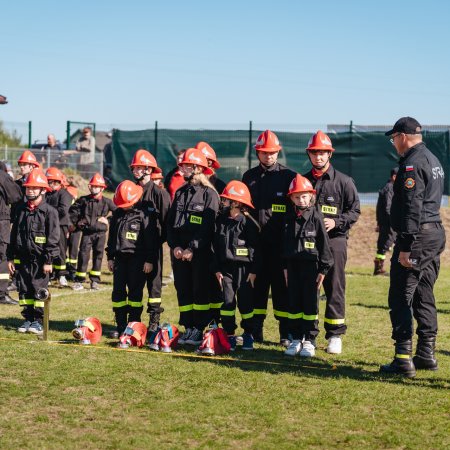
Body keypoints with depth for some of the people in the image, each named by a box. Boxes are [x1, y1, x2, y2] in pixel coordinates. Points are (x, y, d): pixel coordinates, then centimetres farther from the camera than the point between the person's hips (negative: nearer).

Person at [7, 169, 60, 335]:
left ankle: (38, 321, 6)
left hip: (40, 259, -5)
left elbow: (53, 239, -10)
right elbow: (14, 234, 15)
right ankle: (28, 319, 17)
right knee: (24, 290, 8)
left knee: (39, 290, -2)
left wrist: (48, 261, -14)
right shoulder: (21, 210, 10)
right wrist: (10, 257, 11)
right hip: (23, 258, 5)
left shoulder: (49, 211, -7)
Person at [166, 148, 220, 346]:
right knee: (183, 290, 7)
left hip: (200, 253, -6)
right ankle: (188, 328, 14)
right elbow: (170, 222, 12)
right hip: (179, 253, 6)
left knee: (200, 291, -3)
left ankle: (199, 329, 2)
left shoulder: (210, 194, -6)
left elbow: (208, 226, -13)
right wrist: (174, 246, -2)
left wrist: (192, 248, -17)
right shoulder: (180, 193, 15)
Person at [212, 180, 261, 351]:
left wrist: (253, 271, -9)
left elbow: (256, 248, -6)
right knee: (227, 302, 1)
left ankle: (248, 335, 16)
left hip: (244, 268, -4)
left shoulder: (248, 222, -7)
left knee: (245, 303, 3)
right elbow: (215, 246, 10)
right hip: (225, 268, 4)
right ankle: (229, 336, 8)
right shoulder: (220, 221, 7)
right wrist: (216, 269, 4)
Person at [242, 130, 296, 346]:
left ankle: (286, 333, 5)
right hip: (255, 242, 3)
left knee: (282, 287, 0)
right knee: (257, 286, 8)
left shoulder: (288, 176, 1)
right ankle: (255, 331, 15)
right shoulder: (249, 177, 12)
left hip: (279, 244, -3)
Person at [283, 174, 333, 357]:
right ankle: (296, 339, 15)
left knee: (310, 303, -1)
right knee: (294, 303, 7)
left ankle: (309, 340, 6)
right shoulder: (289, 218, 8)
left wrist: (323, 269, -7)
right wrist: (285, 267, 11)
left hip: (311, 265, -4)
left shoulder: (316, 217, -5)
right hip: (293, 265, 4)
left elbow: (324, 244, -5)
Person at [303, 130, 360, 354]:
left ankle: (335, 335, 3)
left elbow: (354, 211, 2)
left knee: (334, 288, -2)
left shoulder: (343, 181, 2)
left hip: (334, 239, -3)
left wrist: (336, 222, -13)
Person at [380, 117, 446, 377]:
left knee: (401, 298, -7)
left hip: (418, 237, -10)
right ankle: (427, 355, 20)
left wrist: (406, 247, -22)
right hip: (436, 233, 10)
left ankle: (404, 359, -8)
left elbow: (412, 209, -21)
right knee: (424, 297, 16)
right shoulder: (433, 160, 18)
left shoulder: (412, 164, -14)